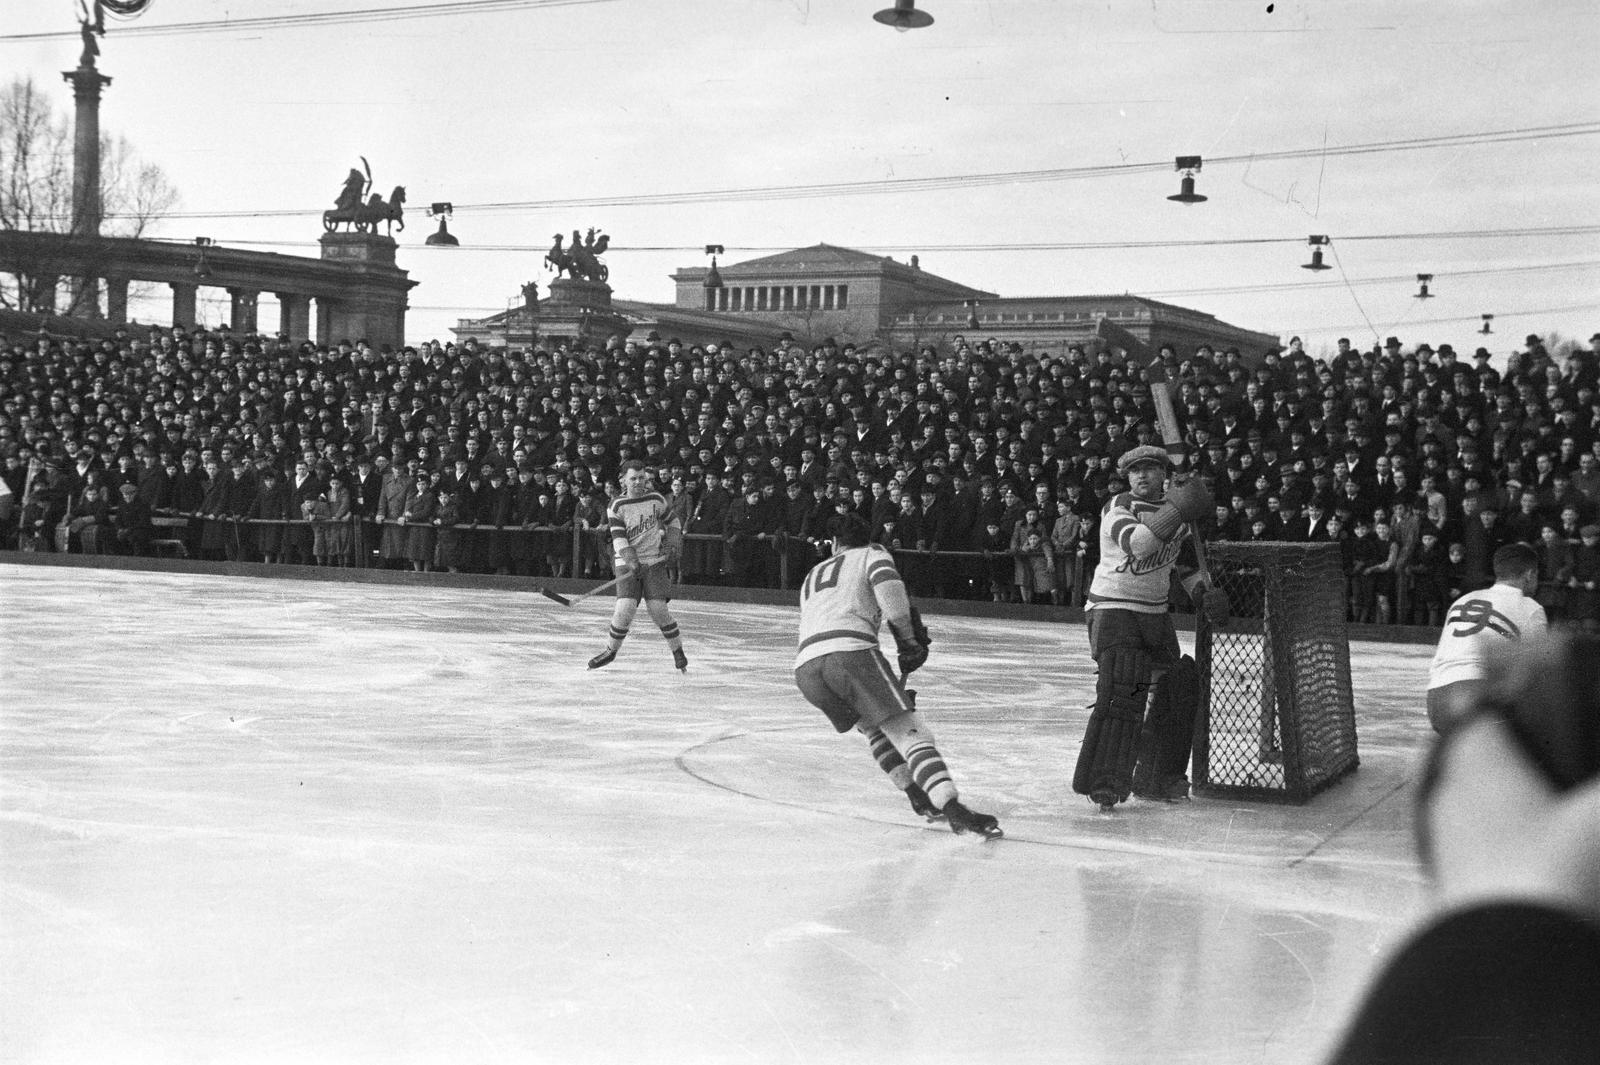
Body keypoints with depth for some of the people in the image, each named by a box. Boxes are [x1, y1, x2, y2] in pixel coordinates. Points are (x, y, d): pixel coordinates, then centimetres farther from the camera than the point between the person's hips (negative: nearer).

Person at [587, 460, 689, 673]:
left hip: (655, 561, 1)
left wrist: (673, 545, 3)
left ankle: (678, 652, 6)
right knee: (626, 606, -18)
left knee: (657, 607, -13)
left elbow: (673, 522, 17)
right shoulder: (617, 506, -4)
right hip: (627, 562, -1)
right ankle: (611, 651, 3)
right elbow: (618, 539, -11)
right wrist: (631, 561, -25)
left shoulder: (656, 499, 2)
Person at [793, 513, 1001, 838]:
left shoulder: (811, 576, 37)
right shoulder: (872, 553, 21)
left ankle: (920, 798, 21)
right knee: (909, 731, -8)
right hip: (851, 650, -5)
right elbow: (887, 586, -3)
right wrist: (909, 638, 4)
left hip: (805, 668, 6)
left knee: (872, 724, 28)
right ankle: (953, 809, -26)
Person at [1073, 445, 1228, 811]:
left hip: (1156, 613, 7)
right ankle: (1103, 783, -18)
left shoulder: (1180, 513, 7)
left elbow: (1187, 564, 20)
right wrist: (1179, 510, -37)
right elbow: (1136, 544, -33)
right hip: (1112, 611, -7)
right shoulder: (1117, 507, -13)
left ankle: (1157, 779, 21)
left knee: (1179, 691, 7)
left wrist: (1207, 596, 4)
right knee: (1122, 692, -21)